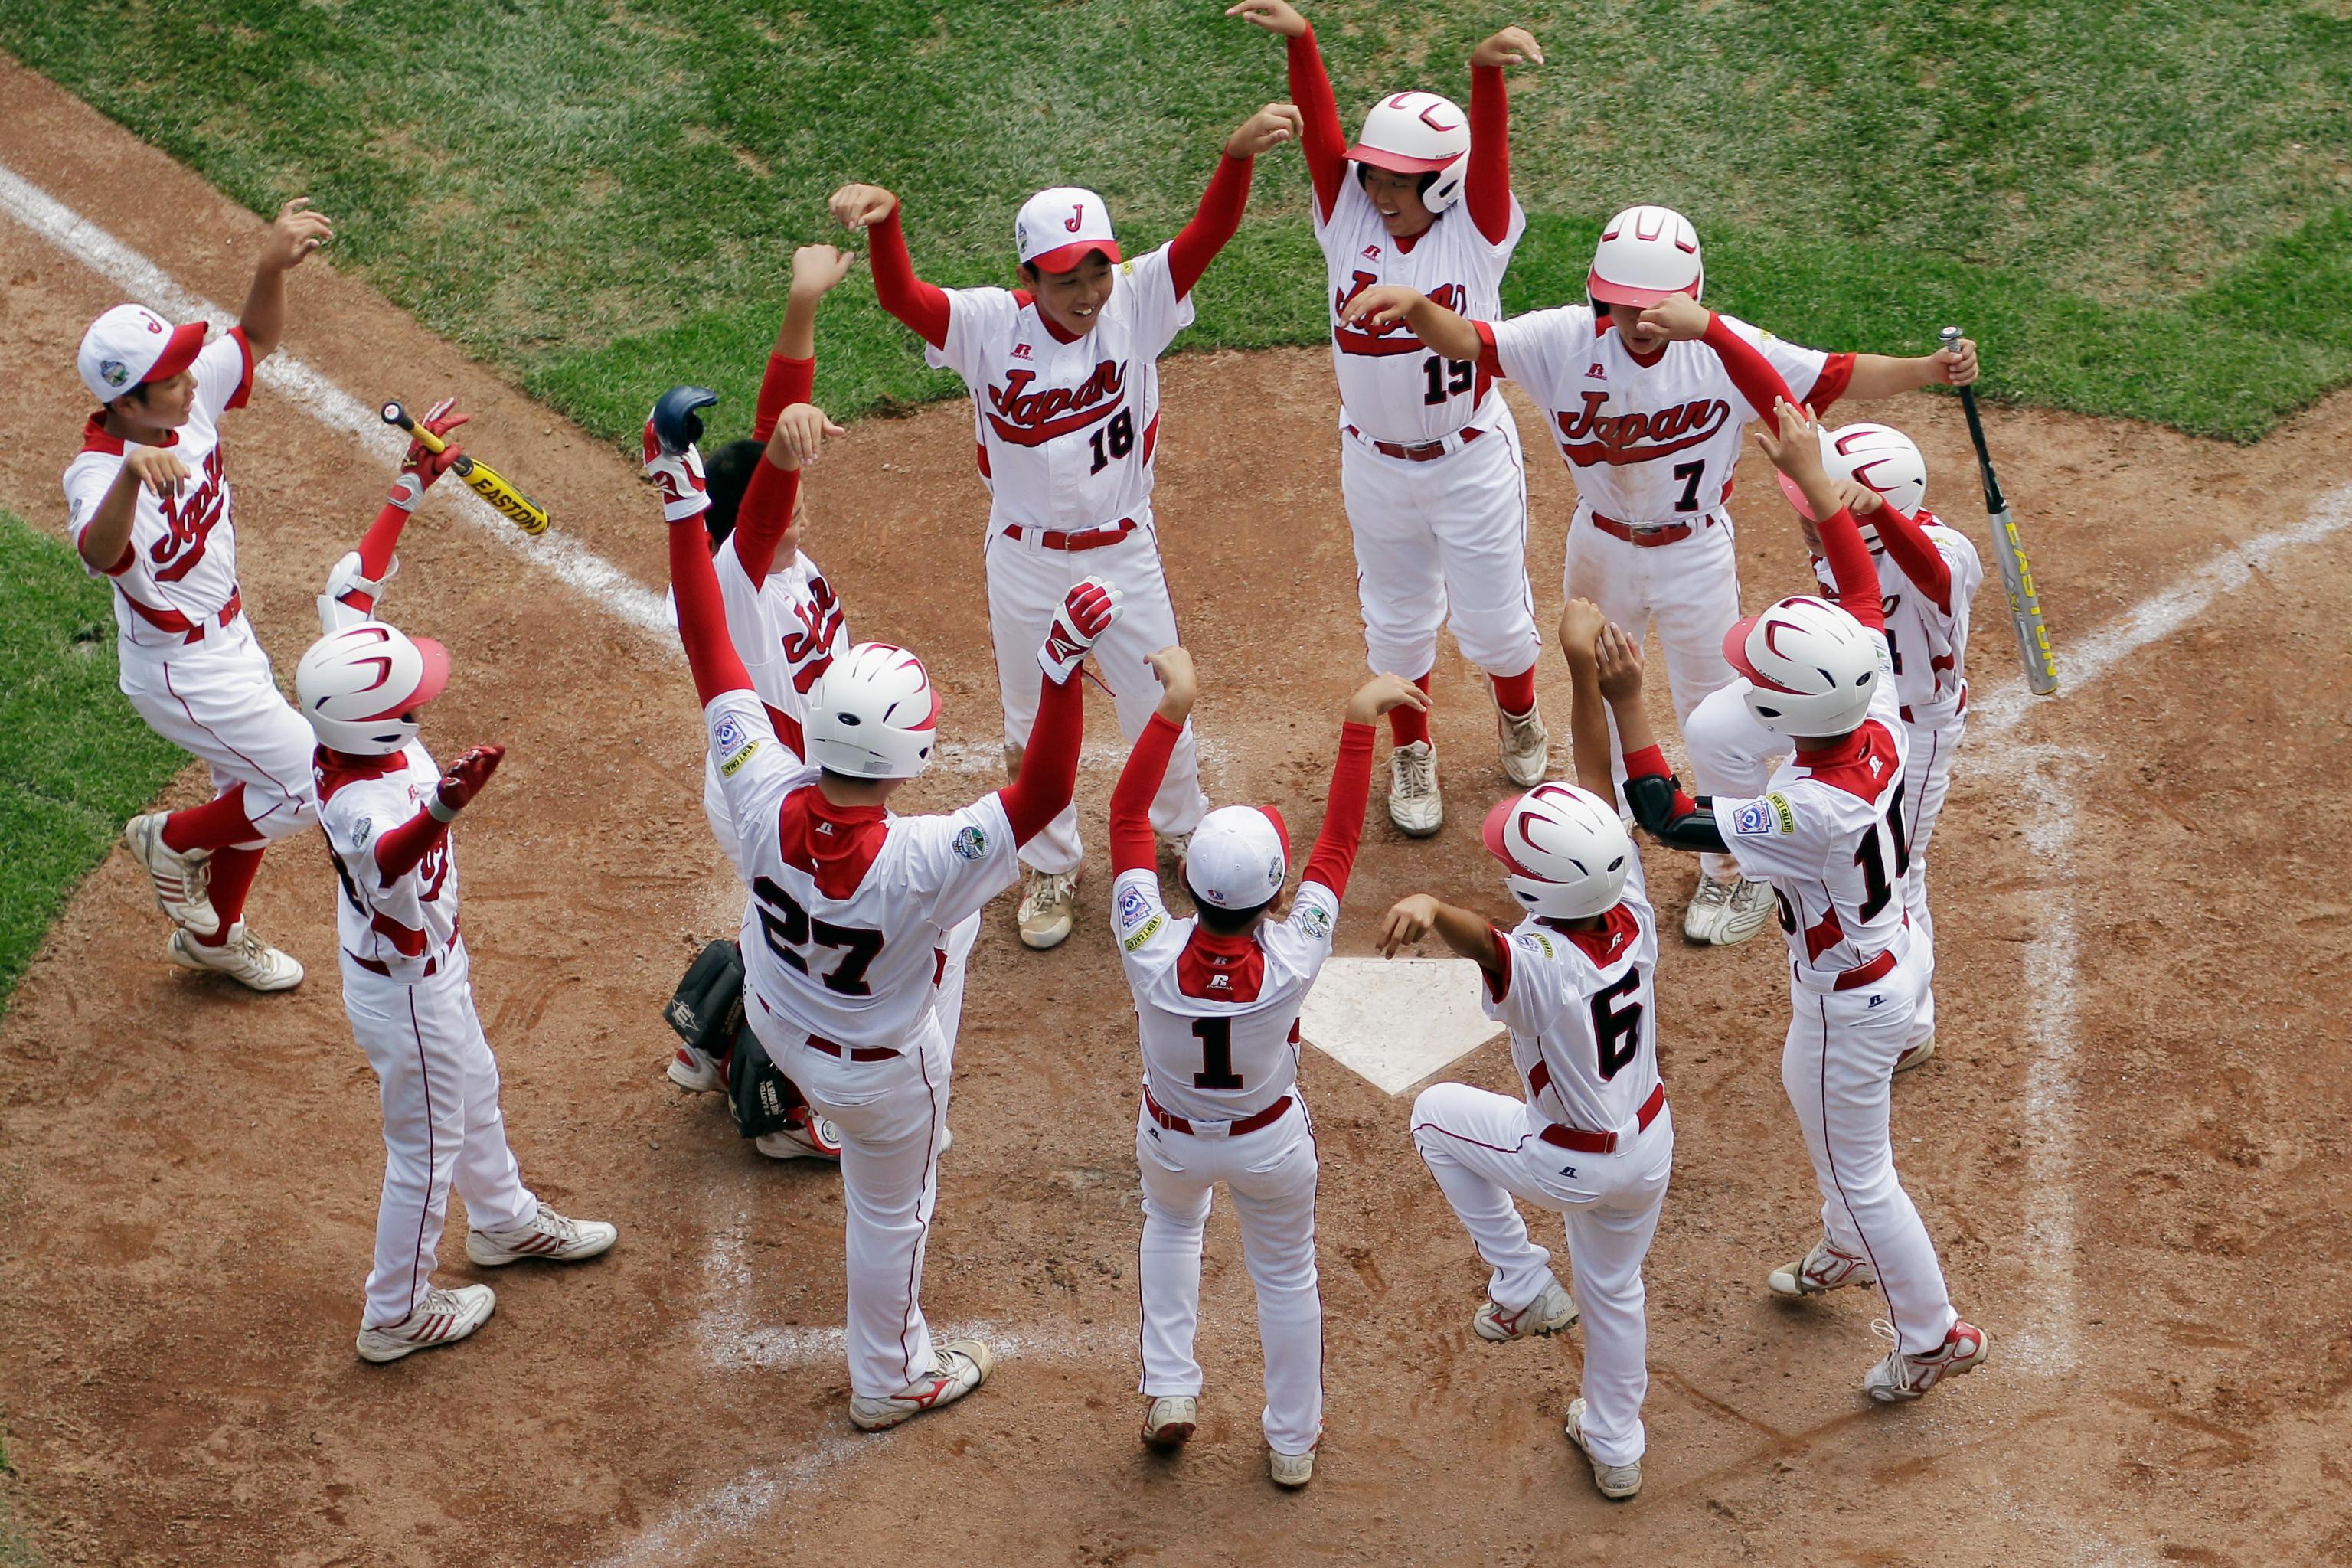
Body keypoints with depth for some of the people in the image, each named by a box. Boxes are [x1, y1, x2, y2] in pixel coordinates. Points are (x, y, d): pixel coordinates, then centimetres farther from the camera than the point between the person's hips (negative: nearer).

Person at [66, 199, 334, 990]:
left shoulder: (191, 398, -12)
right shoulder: (100, 475, -35)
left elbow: (258, 338, 4)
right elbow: (100, 553, -58)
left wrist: (273, 265, -16)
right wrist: (131, 472, -78)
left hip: (228, 640, 8)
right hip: (184, 673, -8)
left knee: (257, 792, 25)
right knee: (310, 787, 0)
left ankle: (212, 934, 49)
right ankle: (172, 838, 24)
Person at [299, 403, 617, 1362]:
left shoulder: (347, 725, -19)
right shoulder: (362, 800, -42)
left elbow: (350, 590, -7)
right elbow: (381, 858, -67)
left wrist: (409, 490, -6)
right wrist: (444, 807, -86)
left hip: (426, 961, 9)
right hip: (407, 991, -9)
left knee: (473, 1090, 31)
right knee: (426, 1148, 13)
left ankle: (503, 1220, 57)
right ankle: (397, 1316, 33)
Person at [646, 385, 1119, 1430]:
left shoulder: (765, 799, -32)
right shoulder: (921, 865, -43)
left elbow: (710, 652, -27)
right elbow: (1047, 792, -43)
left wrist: (682, 503, -24)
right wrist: (1063, 667, -54)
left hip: (778, 1022, 5)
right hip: (878, 1073, -5)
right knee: (890, 1211, 21)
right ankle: (889, 1380, 46)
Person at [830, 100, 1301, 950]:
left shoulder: (1137, 304, -15)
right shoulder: (991, 326, -18)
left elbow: (1207, 236, -28)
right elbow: (902, 299, -33)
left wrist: (1239, 154, -47)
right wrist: (883, 222, -54)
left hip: (1125, 554, 1)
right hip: (1027, 565, 0)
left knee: (1157, 709, 18)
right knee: (1033, 727, 17)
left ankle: (1183, 828, 47)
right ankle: (1051, 869, 39)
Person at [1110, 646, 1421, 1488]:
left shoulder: (1151, 952, -37)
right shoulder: (1292, 962, -37)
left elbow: (1127, 813, -30)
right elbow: (1340, 840, -28)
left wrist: (1172, 706, -31)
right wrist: (1360, 719, -25)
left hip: (1171, 1138, 1)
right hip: (1271, 1145, -1)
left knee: (1171, 1222, 35)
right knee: (1285, 1274, 25)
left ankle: (1169, 1386, 32)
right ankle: (1293, 1442, 41)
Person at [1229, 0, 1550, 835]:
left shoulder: (1477, 231, -16)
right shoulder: (1348, 219, -10)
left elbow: (1488, 148, -34)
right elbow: (1322, 134, -24)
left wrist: (1486, 71, -55)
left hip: (1472, 460, -2)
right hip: (1376, 464, 2)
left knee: (1492, 619, 12)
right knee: (1396, 618, 18)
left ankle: (1518, 714, 43)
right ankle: (1410, 749, 41)